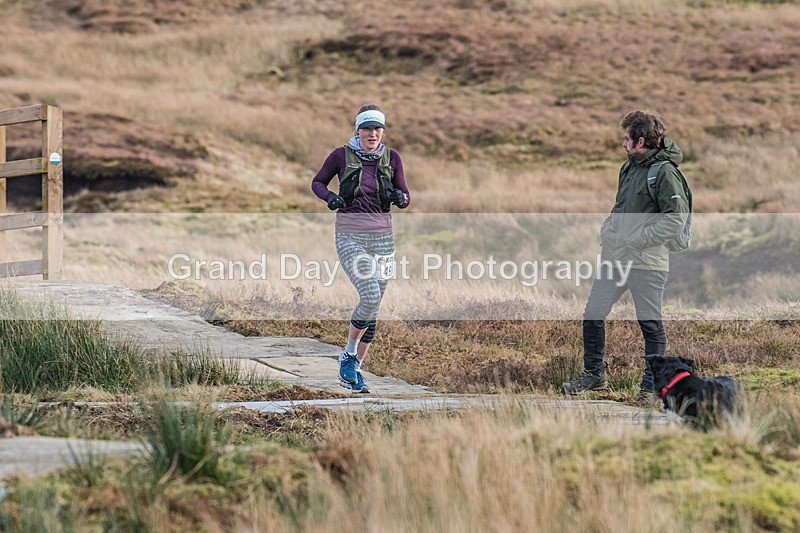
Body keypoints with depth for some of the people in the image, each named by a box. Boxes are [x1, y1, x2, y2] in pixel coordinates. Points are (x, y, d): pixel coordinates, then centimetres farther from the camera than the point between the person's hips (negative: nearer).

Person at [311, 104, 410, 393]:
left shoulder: (392, 158, 3)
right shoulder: (341, 155, -4)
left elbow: (405, 199, 8)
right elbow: (317, 182, 9)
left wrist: (400, 197, -15)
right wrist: (329, 196, -12)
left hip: (382, 237, 4)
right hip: (350, 236, -3)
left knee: (373, 307, 5)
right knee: (370, 296, -23)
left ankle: (352, 370, 17)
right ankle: (349, 355, -2)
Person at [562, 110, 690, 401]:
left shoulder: (664, 172, -14)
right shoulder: (629, 167, 13)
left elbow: (676, 219, -19)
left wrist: (636, 240, -18)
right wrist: (607, 230, 9)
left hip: (647, 263, -8)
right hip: (614, 257, 8)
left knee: (650, 324, 3)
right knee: (592, 316, 8)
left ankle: (651, 386, 13)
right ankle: (594, 374, 23)